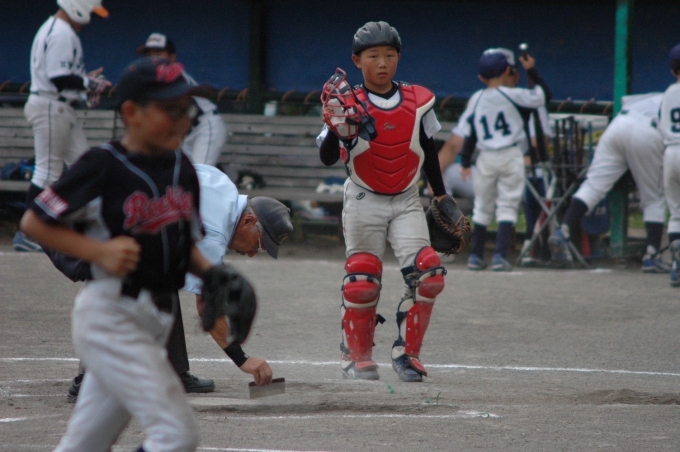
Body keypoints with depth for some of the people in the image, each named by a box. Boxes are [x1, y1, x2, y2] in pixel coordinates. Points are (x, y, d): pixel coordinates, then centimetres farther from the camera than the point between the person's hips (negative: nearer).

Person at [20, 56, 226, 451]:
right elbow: (33, 222, -9)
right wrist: (100, 251, -19)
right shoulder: (103, 167, -13)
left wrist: (209, 271, -1)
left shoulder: (182, 168, 8)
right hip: (110, 316, -8)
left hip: (157, 322, 8)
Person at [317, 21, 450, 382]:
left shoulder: (418, 101, -1)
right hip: (364, 201, -2)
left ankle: (407, 352, -1)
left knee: (428, 275, -13)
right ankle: (357, 355, 15)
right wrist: (335, 126, -36)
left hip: (406, 202, 2)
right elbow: (327, 158, -19)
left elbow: (429, 152, 12)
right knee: (361, 281, -3)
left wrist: (441, 196, 14)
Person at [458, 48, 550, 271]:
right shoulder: (513, 96, -7)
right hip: (511, 156, -3)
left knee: (482, 208, 14)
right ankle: (500, 255, -11)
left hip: (486, 159, 3)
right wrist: (531, 70, 12)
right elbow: (542, 95, 4)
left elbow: (468, 133, 6)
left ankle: (476, 255, 16)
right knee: (507, 207, -1)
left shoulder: (475, 100, 3)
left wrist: (465, 162, 13)